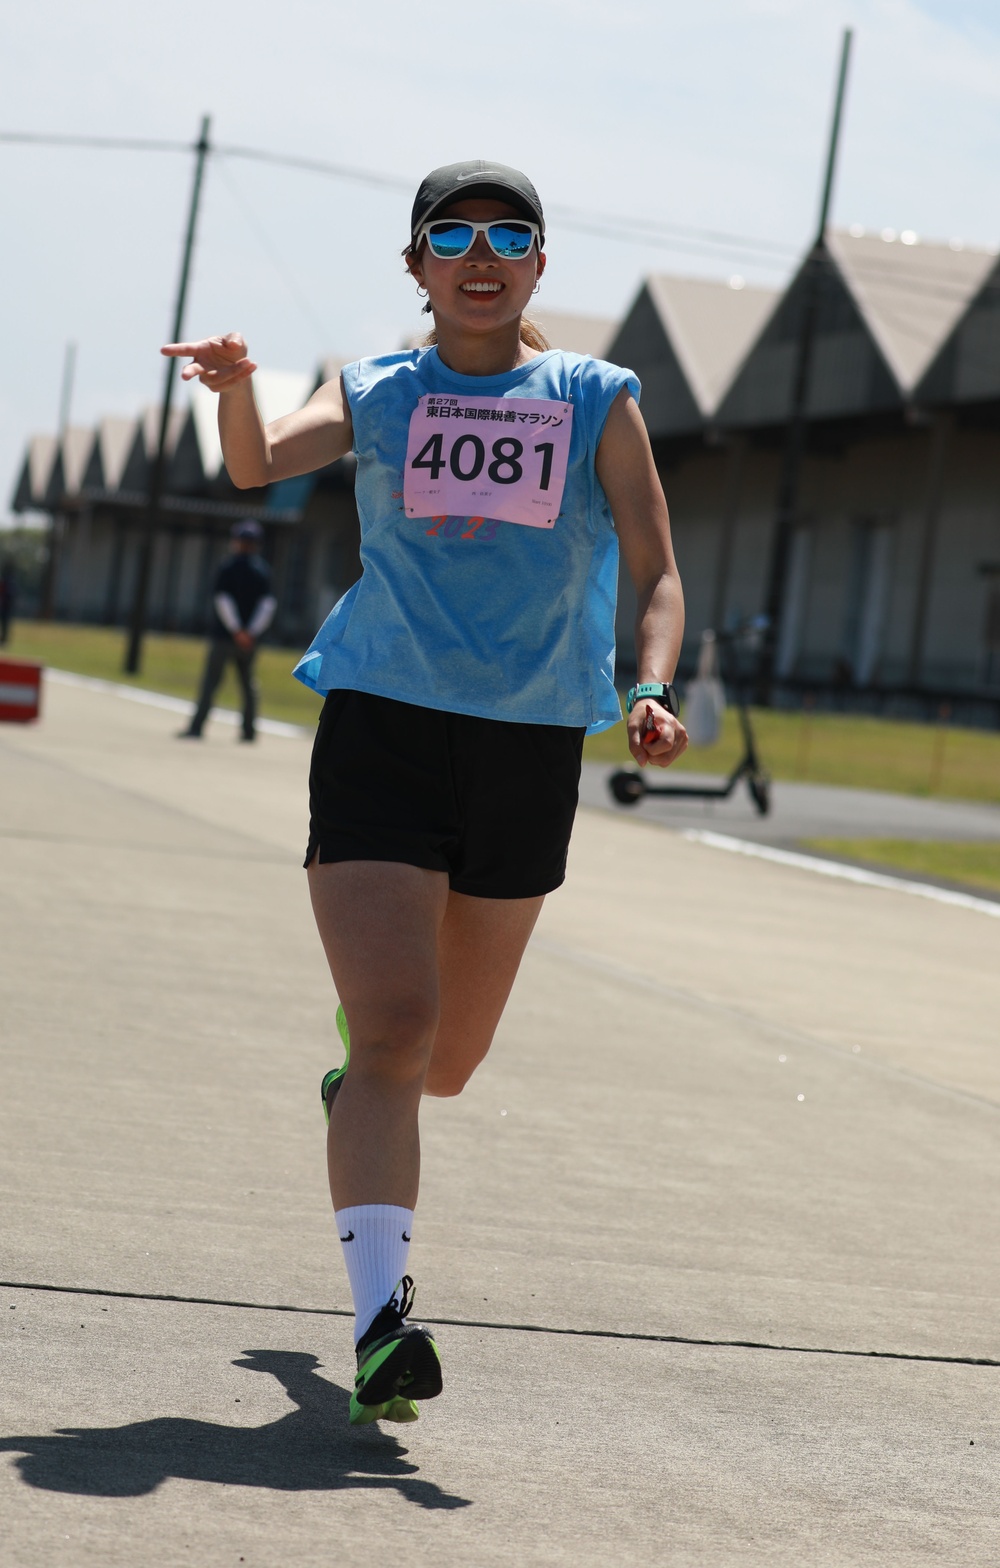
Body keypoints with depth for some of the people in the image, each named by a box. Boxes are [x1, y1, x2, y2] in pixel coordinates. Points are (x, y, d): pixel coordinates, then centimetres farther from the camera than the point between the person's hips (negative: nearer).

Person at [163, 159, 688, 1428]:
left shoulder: (598, 403, 7)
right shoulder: (376, 394, 7)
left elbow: (657, 576, 2)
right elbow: (261, 464, -12)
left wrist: (650, 691, -17)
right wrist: (235, 387, -34)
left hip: (530, 751, 2)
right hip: (384, 730, -2)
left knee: (449, 1061, 14)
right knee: (397, 1032, -18)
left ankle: (358, 1071, 49)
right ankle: (379, 1322, -19)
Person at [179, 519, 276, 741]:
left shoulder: (228, 567, -5)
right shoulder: (263, 569, 6)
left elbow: (223, 600, -13)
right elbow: (268, 603, -2)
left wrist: (236, 630, -11)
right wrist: (252, 632, -7)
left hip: (224, 635, -4)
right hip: (250, 638, 4)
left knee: (210, 681, -5)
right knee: (248, 683, 16)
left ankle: (196, 727, -10)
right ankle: (249, 730, 17)